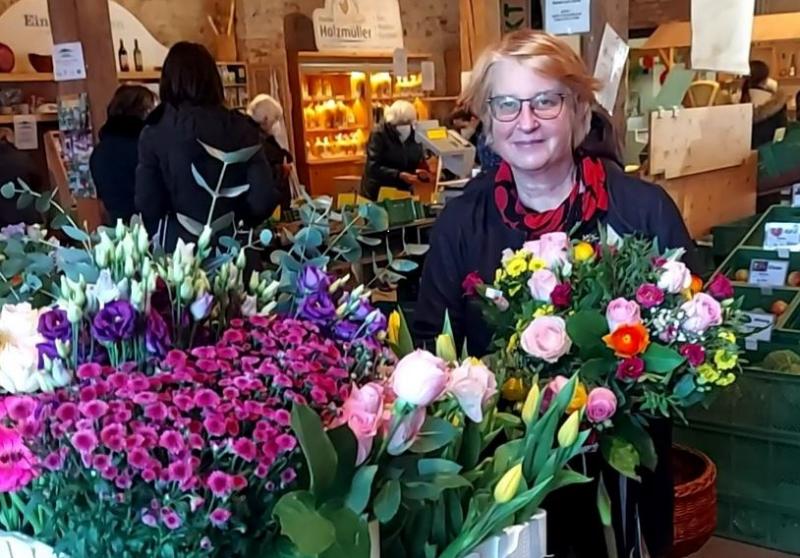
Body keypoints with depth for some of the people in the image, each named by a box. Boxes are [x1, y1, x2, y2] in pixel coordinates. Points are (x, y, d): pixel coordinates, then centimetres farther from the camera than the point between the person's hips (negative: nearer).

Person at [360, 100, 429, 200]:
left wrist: (422, 172, -16)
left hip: (404, 194, 4)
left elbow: (420, 162, 8)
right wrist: (400, 175, -32)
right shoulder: (379, 134, -14)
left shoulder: (414, 134, 0)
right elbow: (373, 168, -22)